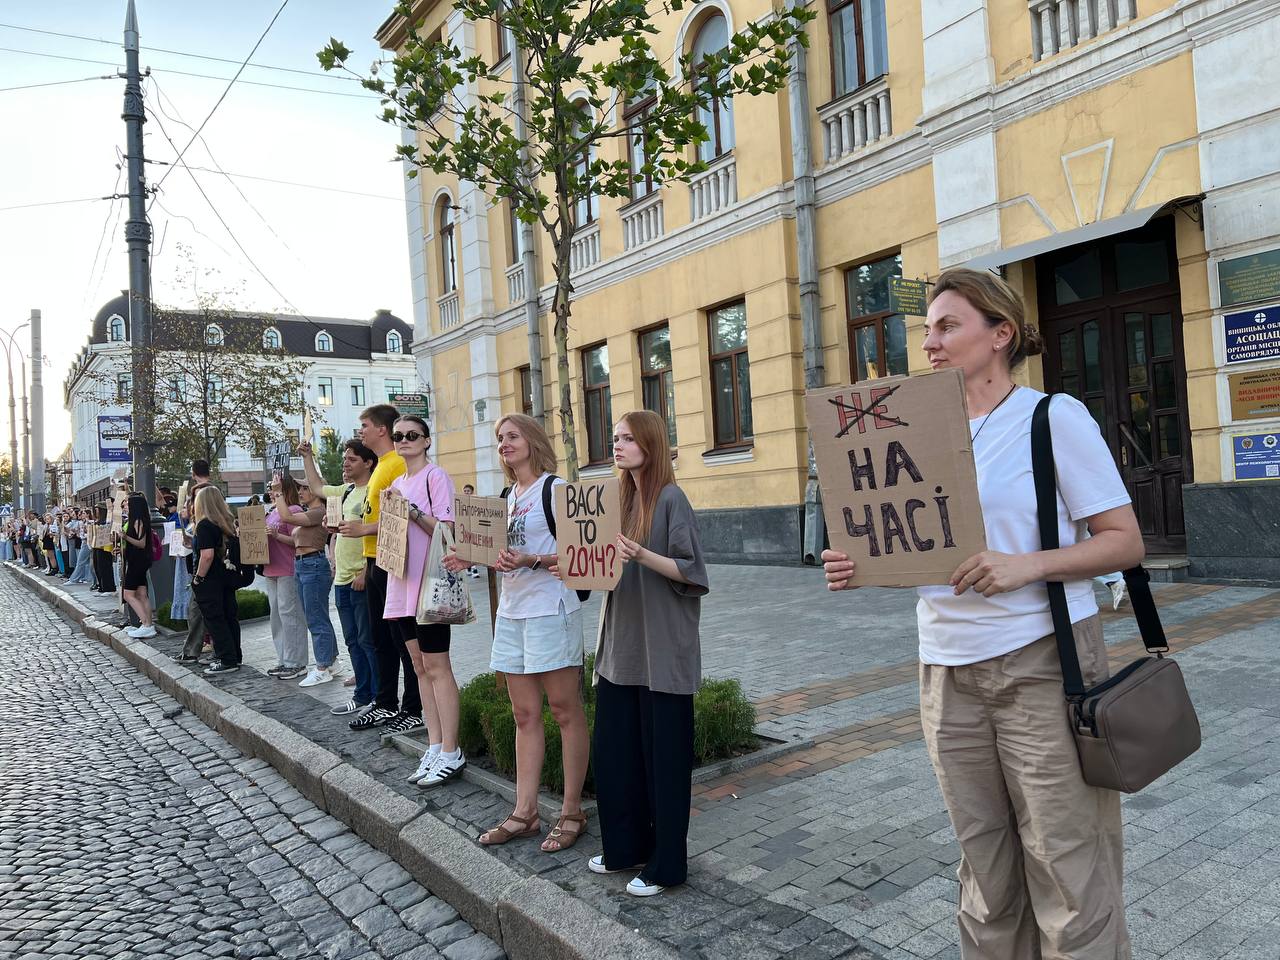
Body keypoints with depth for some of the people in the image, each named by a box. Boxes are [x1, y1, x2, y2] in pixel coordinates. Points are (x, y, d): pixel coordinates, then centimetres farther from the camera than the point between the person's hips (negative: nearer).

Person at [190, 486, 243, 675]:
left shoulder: (204, 525, -16)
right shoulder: (228, 523, 7)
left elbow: (207, 555, -23)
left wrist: (198, 578, -14)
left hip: (210, 581, -8)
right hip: (227, 578, 8)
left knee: (214, 620, 0)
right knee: (230, 617, 13)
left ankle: (227, 661, 2)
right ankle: (235, 656, 20)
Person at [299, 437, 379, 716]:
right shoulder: (346, 491, 14)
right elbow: (318, 486, 34)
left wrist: (366, 571, -24)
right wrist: (307, 456, 29)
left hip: (362, 580, -9)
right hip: (343, 579, 9)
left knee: (368, 640, -4)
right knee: (353, 641, 14)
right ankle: (362, 696, 23)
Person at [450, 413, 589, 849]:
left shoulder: (554, 488, -8)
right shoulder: (508, 495, 16)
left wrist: (531, 561, -25)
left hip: (551, 610, -8)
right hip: (512, 612, 8)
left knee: (565, 711, 2)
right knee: (525, 715, 11)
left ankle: (572, 812, 12)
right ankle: (524, 813, 19)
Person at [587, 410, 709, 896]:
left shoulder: (671, 499, -11)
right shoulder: (623, 498, 12)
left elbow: (691, 573, -15)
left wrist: (642, 555, -28)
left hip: (662, 650, -7)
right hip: (620, 646, 8)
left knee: (663, 757, 3)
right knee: (613, 751, 13)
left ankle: (665, 864, 17)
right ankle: (625, 846, 31)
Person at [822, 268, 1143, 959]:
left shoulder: (1055, 417, -6)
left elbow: (1125, 542, -7)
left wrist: (1027, 566, -23)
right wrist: (860, 567, -7)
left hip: (1041, 664, -5)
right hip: (948, 671, 5)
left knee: (1066, 864, 3)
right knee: (985, 867, 15)